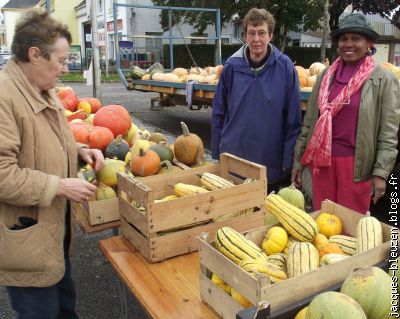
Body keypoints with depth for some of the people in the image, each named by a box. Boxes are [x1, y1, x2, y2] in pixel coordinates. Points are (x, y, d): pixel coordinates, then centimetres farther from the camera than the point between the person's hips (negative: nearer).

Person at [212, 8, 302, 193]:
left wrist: (288, 160, -7)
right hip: (233, 158, 1)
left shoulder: (285, 67, -8)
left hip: (273, 165, -1)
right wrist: (216, 155, 2)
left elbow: (293, 119, -6)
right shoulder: (232, 66, -3)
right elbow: (218, 114, 3)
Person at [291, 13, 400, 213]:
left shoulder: (384, 80, -5)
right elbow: (309, 121, 9)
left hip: (356, 164, -3)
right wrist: (299, 159, 8)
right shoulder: (326, 75, 6)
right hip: (322, 159, 4)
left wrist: (381, 172, -11)